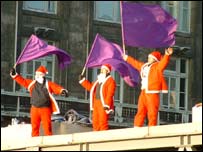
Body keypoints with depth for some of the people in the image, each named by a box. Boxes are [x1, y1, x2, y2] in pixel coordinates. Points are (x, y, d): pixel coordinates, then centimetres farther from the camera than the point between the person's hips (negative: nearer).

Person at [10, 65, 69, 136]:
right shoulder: (31, 83, 13)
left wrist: (63, 91, -32)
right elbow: (22, 81, 18)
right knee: (34, 127, 3)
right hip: (34, 109, 3)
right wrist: (14, 75, 11)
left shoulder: (49, 84, 2)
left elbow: (57, 88, -12)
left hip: (45, 109, -3)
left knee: (47, 127, -7)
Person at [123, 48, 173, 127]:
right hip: (143, 93, 7)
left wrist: (167, 55, -40)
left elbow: (164, 62, -20)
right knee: (140, 112, 9)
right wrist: (127, 58, 52)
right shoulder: (144, 66, 21)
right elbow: (135, 63, 38)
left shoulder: (157, 67, -1)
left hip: (152, 93, -7)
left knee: (152, 114, -8)